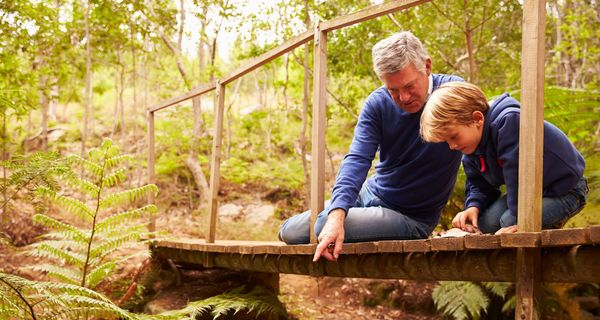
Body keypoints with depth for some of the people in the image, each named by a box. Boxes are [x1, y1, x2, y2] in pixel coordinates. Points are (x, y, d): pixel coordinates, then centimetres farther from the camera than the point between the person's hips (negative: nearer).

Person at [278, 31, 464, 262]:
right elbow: (357, 160, -20)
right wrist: (337, 215, -35)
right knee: (289, 231, 2)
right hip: (370, 193, 4)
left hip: (411, 217, -4)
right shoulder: (377, 104, -10)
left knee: (314, 230, -20)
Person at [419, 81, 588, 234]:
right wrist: (473, 207, -15)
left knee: (509, 221, -27)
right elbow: (479, 185, 7)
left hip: (565, 190, -8)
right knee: (486, 221, -11)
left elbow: (519, 175, -34)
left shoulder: (510, 122, -32)